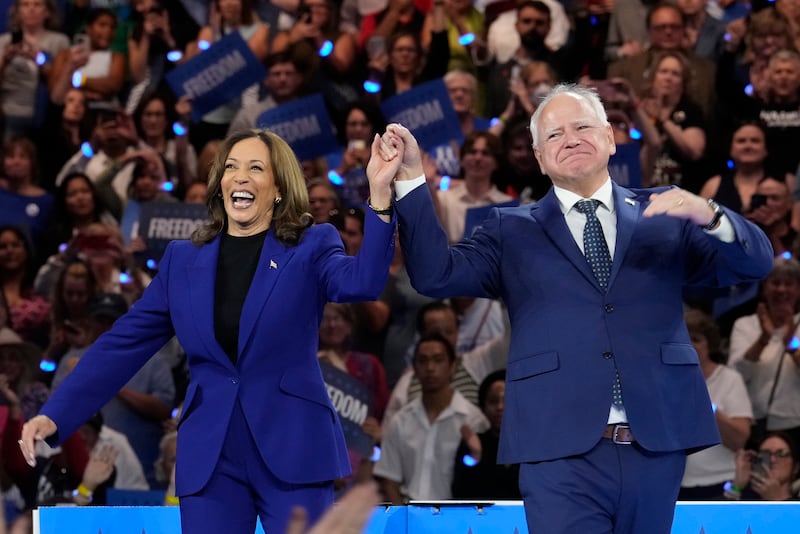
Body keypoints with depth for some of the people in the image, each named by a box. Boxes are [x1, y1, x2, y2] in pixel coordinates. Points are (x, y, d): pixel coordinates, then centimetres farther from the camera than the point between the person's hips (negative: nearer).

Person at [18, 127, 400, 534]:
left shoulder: (311, 247, 3)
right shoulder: (183, 260, 10)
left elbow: (362, 283, -18)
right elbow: (125, 343, 8)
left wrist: (379, 194, -31)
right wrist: (55, 416, -1)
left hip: (294, 452, -2)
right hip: (209, 458, 3)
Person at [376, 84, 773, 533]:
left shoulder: (665, 214, 13)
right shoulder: (512, 231, 12)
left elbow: (755, 263, 5)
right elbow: (437, 275, 0)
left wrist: (709, 216, -16)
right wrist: (412, 178, -9)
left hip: (658, 448, 2)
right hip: (562, 451, -2)